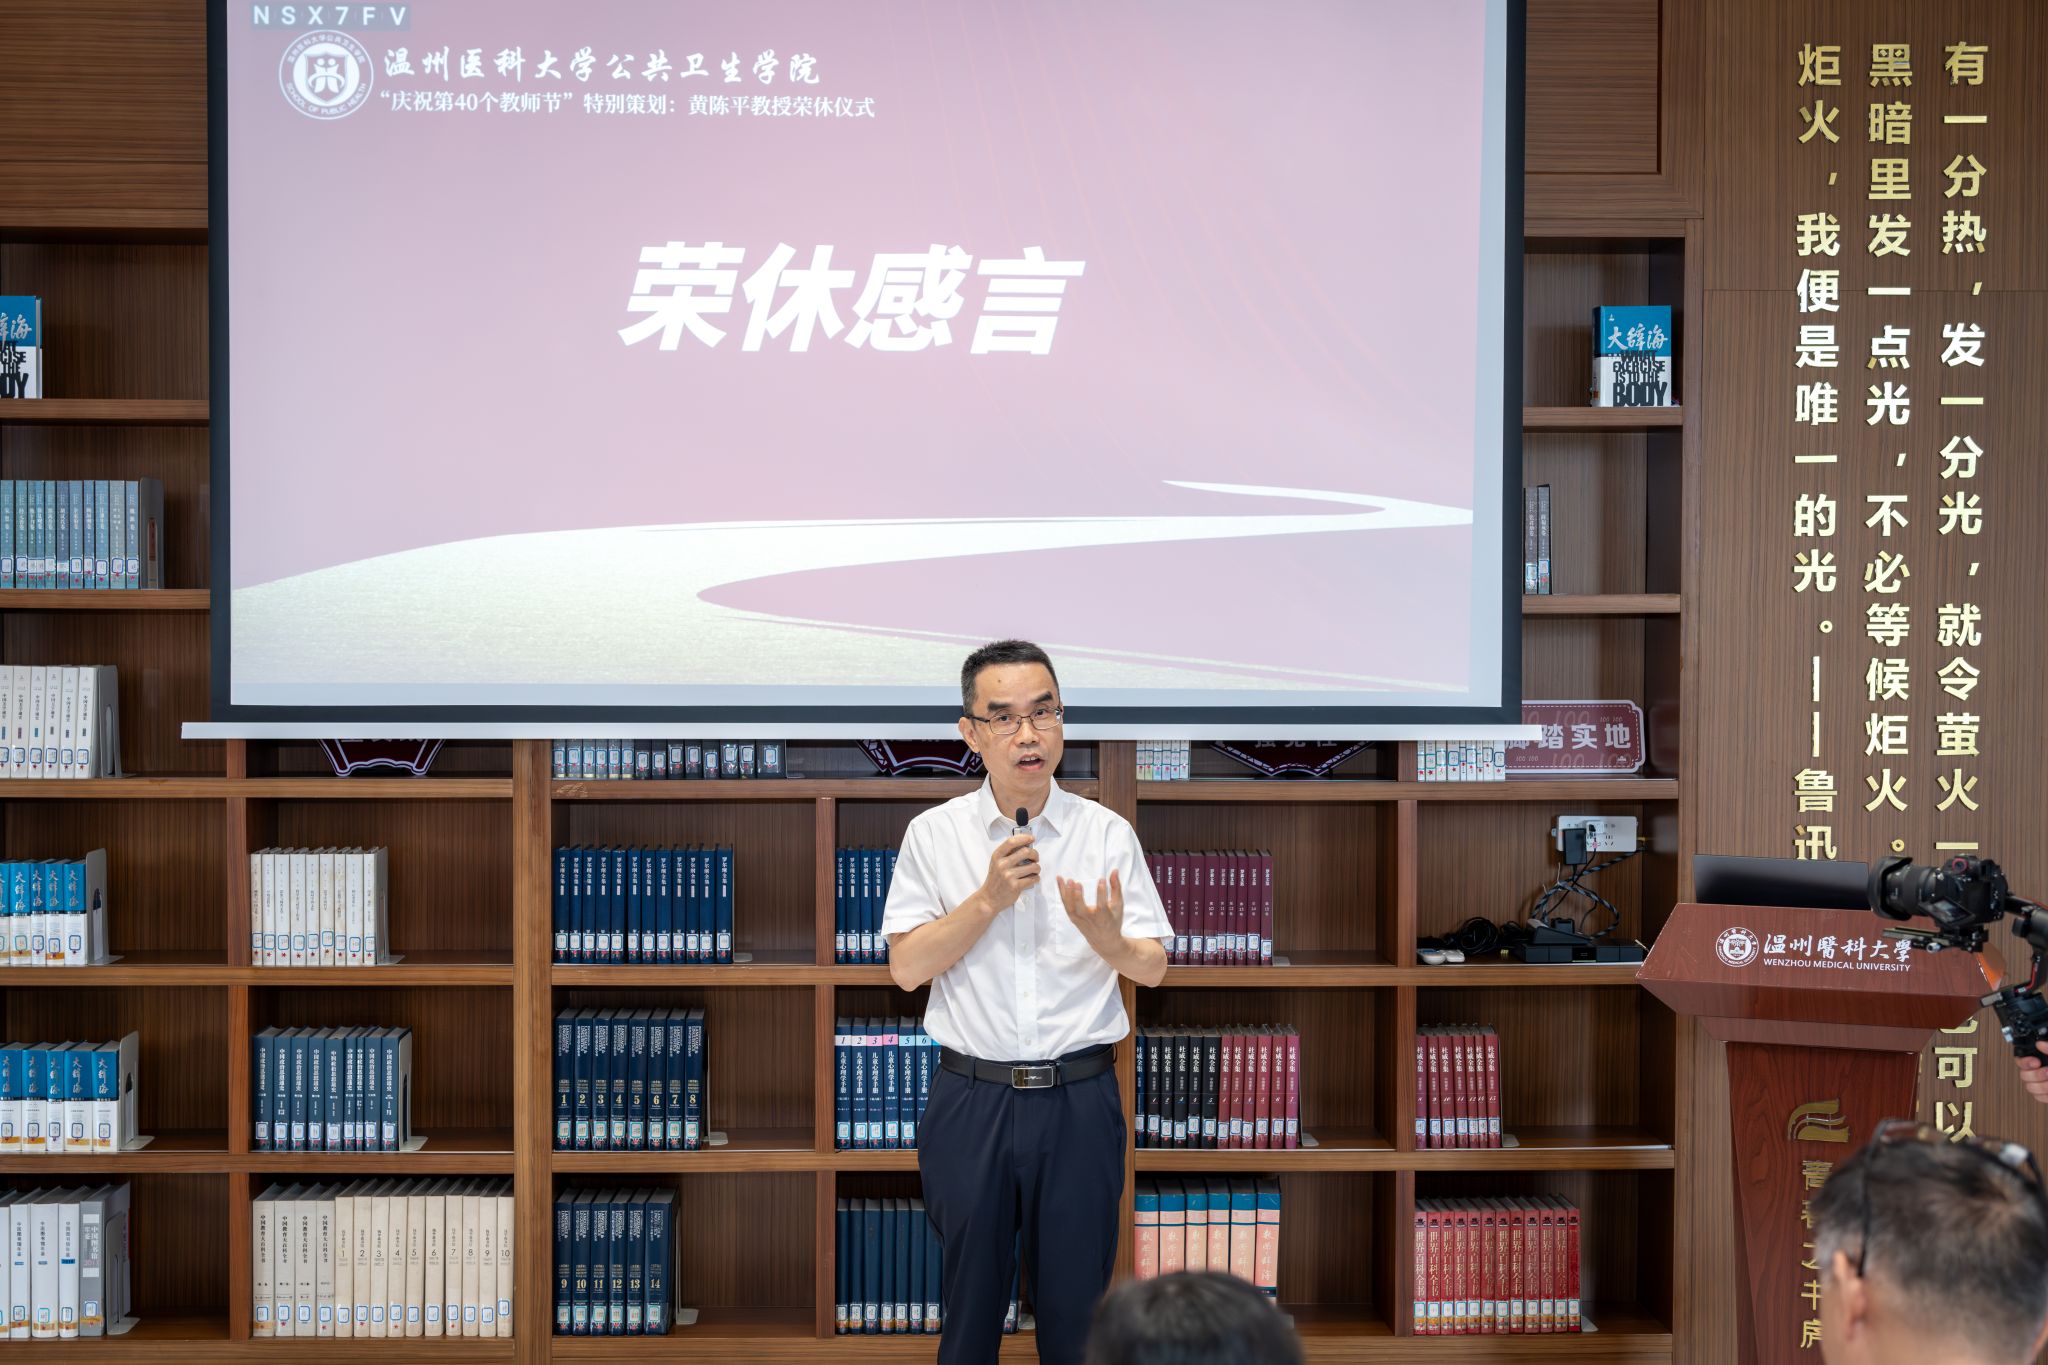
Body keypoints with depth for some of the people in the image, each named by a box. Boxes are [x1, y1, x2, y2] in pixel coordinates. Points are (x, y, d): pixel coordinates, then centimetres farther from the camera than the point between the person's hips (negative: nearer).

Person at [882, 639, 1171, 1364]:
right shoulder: (934, 834, 1)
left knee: (1076, 1306, 7)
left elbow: (1153, 968, 2)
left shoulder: (1108, 834, 1)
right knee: (969, 1304, 10)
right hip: (970, 1101, 0)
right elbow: (906, 967, -3)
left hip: (1079, 1101, 0)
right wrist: (989, 898, -15)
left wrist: (1106, 938, -20)